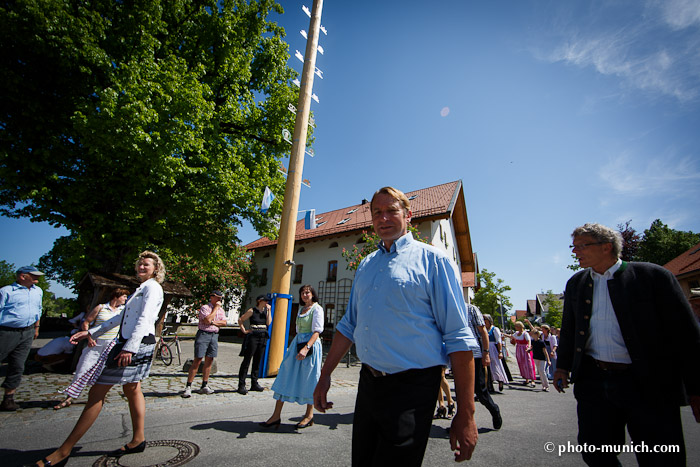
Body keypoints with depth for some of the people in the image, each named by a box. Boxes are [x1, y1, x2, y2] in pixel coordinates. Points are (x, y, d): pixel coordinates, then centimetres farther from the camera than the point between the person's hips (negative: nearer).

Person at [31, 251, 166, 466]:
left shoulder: (152, 287, -11)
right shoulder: (141, 288, 20)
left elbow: (144, 319, -23)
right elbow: (121, 317, 25)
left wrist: (129, 348, -29)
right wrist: (91, 332, 20)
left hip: (138, 344, -10)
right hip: (127, 343, 11)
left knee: (97, 393, -3)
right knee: (132, 390, 15)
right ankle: (138, 440, 26)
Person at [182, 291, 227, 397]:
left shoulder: (221, 309, 14)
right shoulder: (205, 307, -5)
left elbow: (224, 322, 5)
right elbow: (207, 320, -20)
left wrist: (213, 322, -9)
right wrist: (216, 307, -13)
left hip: (214, 336, 6)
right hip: (203, 334, -6)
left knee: (209, 361, 8)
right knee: (197, 361, -5)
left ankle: (204, 386, 17)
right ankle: (188, 387, 4)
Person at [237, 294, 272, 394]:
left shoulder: (266, 310, 10)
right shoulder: (252, 311, -4)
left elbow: (268, 323, -1)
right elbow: (240, 319, 1)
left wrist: (268, 310, -5)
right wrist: (244, 330, -4)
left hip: (263, 338, 5)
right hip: (253, 337, -5)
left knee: (257, 362, 11)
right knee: (247, 361, -2)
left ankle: (254, 384, 20)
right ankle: (241, 385, 5)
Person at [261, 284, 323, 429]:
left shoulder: (317, 309, -8)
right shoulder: (301, 309, 15)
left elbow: (317, 331, -18)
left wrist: (306, 348, -30)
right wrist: (293, 346, 24)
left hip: (311, 345, -7)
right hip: (297, 344, 7)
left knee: (308, 380, 3)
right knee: (286, 376, 5)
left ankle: (309, 415, 20)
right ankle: (276, 415, 13)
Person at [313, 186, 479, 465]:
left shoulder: (433, 260, -9)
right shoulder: (366, 266, 9)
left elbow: (459, 338, -11)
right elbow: (349, 325, 14)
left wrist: (465, 415, -13)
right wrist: (325, 375, 13)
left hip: (411, 389, -5)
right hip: (368, 384, 6)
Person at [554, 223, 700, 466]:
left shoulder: (652, 275, -5)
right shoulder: (575, 283, 7)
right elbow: (569, 329, 14)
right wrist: (563, 365, 11)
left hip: (650, 384, -3)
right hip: (593, 380, 4)